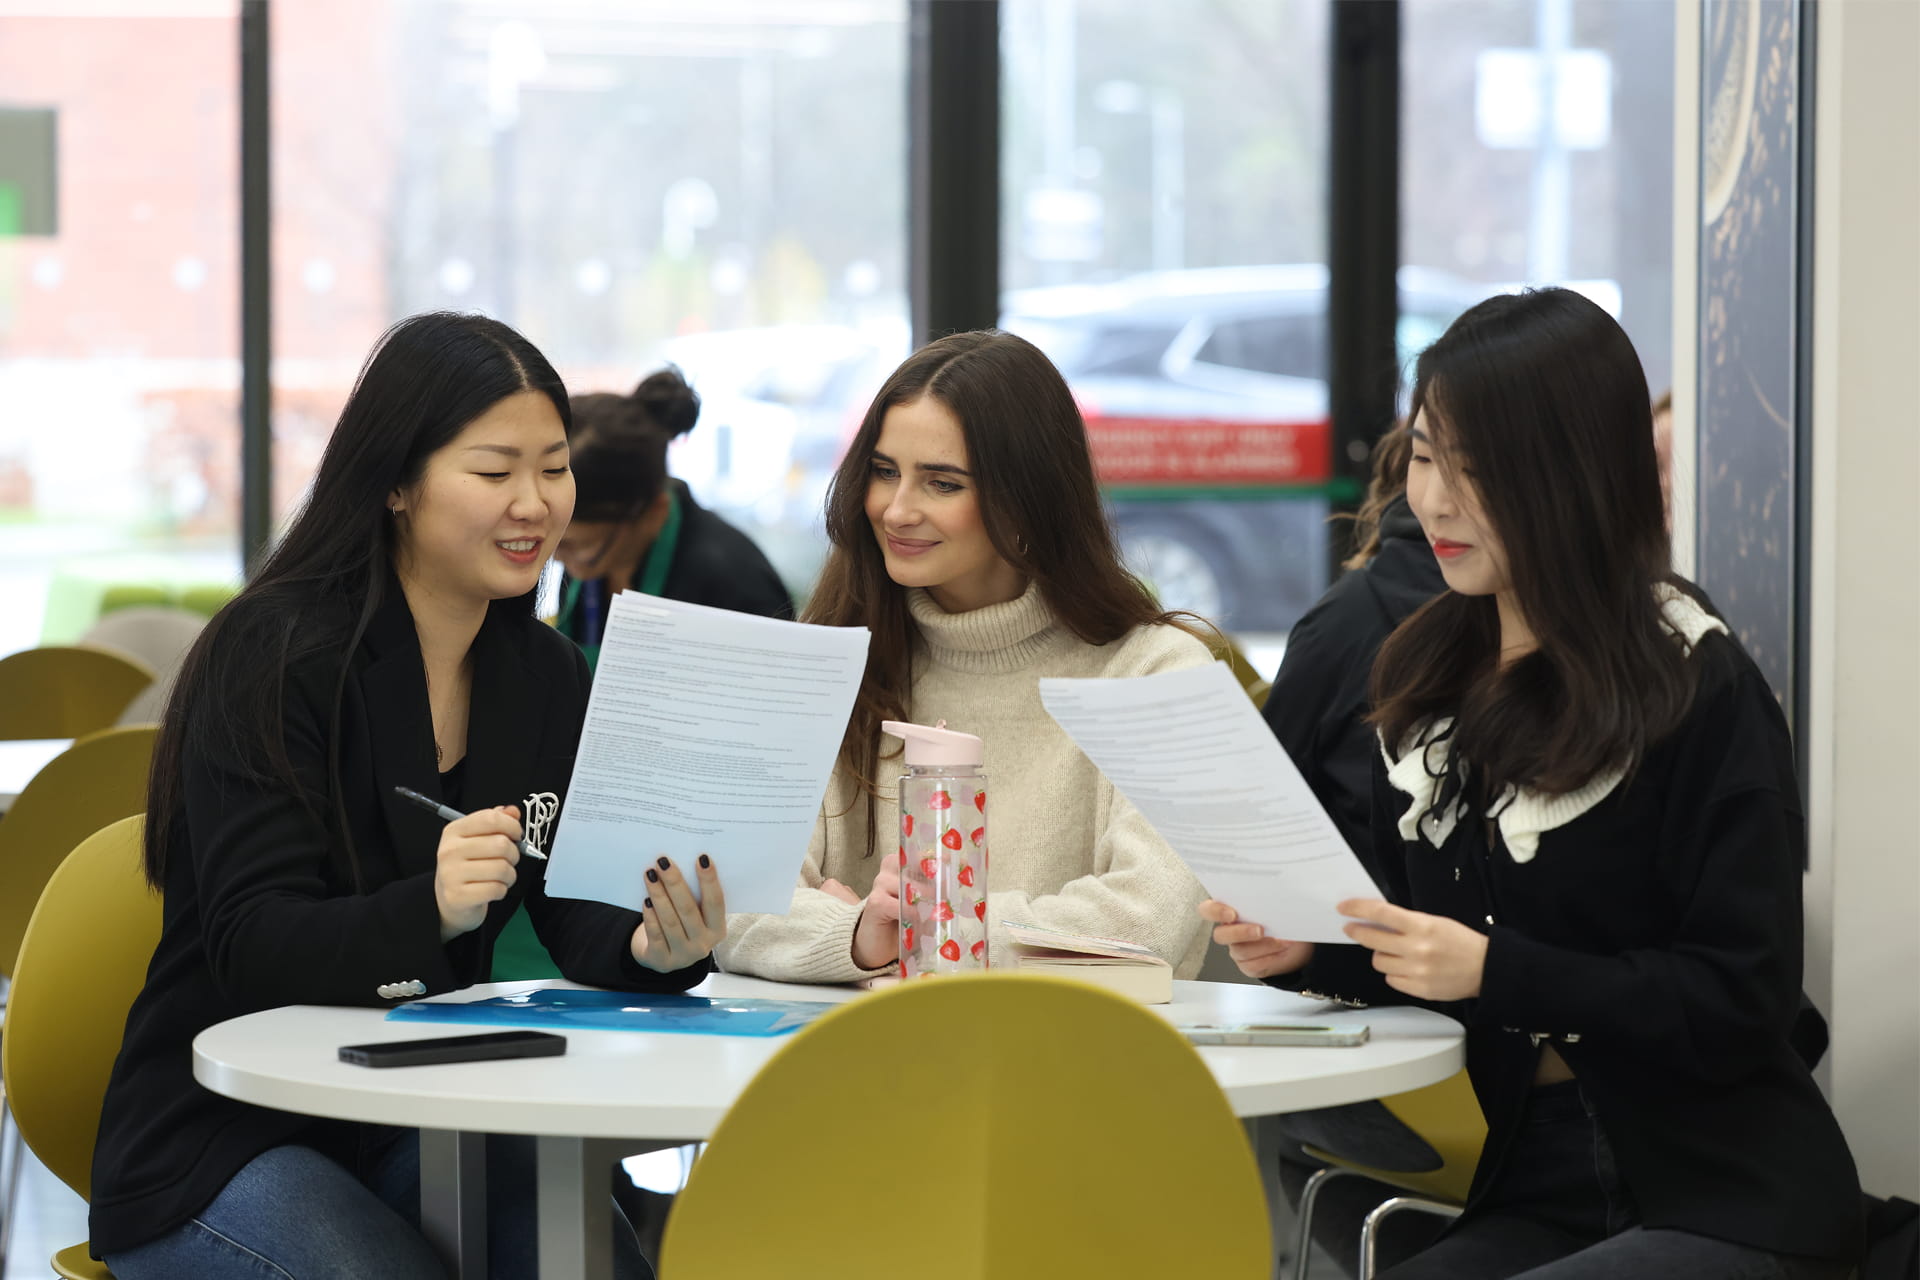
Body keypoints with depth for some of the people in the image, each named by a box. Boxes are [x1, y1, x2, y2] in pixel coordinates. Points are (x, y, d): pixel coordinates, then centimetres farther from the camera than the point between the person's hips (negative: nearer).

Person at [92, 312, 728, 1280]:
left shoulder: (544, 673, 6)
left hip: (423, 1123, 5)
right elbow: (251, 946, -22)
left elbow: (577, 916, -2)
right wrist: (429, 911, -41)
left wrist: (652, 947, -27)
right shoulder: (275, 655, -14)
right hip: (218, 1141, -5)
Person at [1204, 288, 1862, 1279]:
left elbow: (1743, 996, -14)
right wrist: (1306, 951, -3)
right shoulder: (1428, 678, 11)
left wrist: (1495, 972, -22)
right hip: (1534, 1190, 6)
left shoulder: (1699, 689, -10)